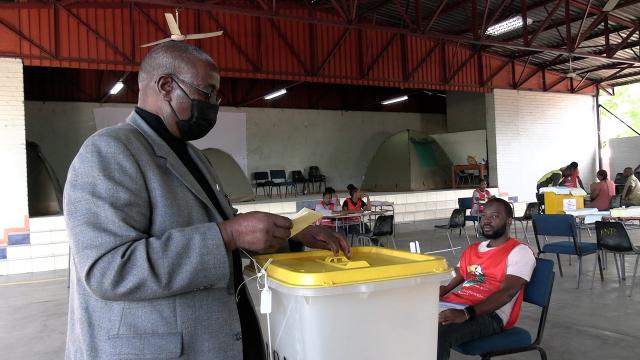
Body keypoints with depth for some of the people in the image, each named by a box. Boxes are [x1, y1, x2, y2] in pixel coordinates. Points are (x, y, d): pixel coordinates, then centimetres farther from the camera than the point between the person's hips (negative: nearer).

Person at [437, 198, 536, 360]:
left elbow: (506, 292, -14)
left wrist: (466, 313, -27)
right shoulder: (472, 250, 24)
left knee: (439, 333, -35)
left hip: (489, 314, -7)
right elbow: (449, 285, 23)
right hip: (452, 304, 7)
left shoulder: (519, 252, 0)